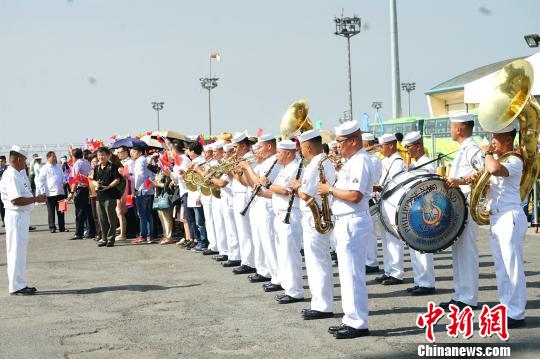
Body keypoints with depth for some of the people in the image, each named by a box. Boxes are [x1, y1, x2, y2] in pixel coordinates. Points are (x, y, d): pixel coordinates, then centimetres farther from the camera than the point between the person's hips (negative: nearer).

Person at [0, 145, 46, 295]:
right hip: (16, 216, -10)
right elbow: (16, 200, -24)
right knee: (16, 251, -5)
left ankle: (20, 284, 23)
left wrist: (36, 198, 6)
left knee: (20, 251, 15)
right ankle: (16, 287, 1)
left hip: (22, 215, 10)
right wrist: (36, 199, -17)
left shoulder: (17, 174, 14)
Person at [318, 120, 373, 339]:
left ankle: (358, 324, -1)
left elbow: (354, 196, -25)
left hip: (353, 222, -11)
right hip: (345, 222, 11)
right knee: (348, 274, 13)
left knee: (352, 275, -6)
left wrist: (330, 189, -14)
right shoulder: (353, 161, 16)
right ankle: (351, 319, 19)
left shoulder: (360, 161, -15)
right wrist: (331, 188, 6)